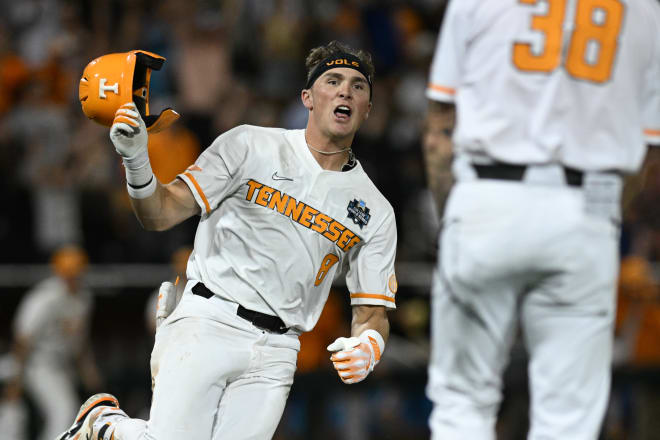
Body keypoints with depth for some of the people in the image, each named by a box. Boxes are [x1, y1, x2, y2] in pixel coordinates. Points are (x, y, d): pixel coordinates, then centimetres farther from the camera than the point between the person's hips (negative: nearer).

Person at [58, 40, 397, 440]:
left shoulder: (375, 212, 11)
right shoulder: (250, 146, 4)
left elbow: (373, 311, 10)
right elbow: (161, 214, -1)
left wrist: (368, 346, -15)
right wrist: (137, 160, -21)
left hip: (275, 354, 3)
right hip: (208, 326, -3)